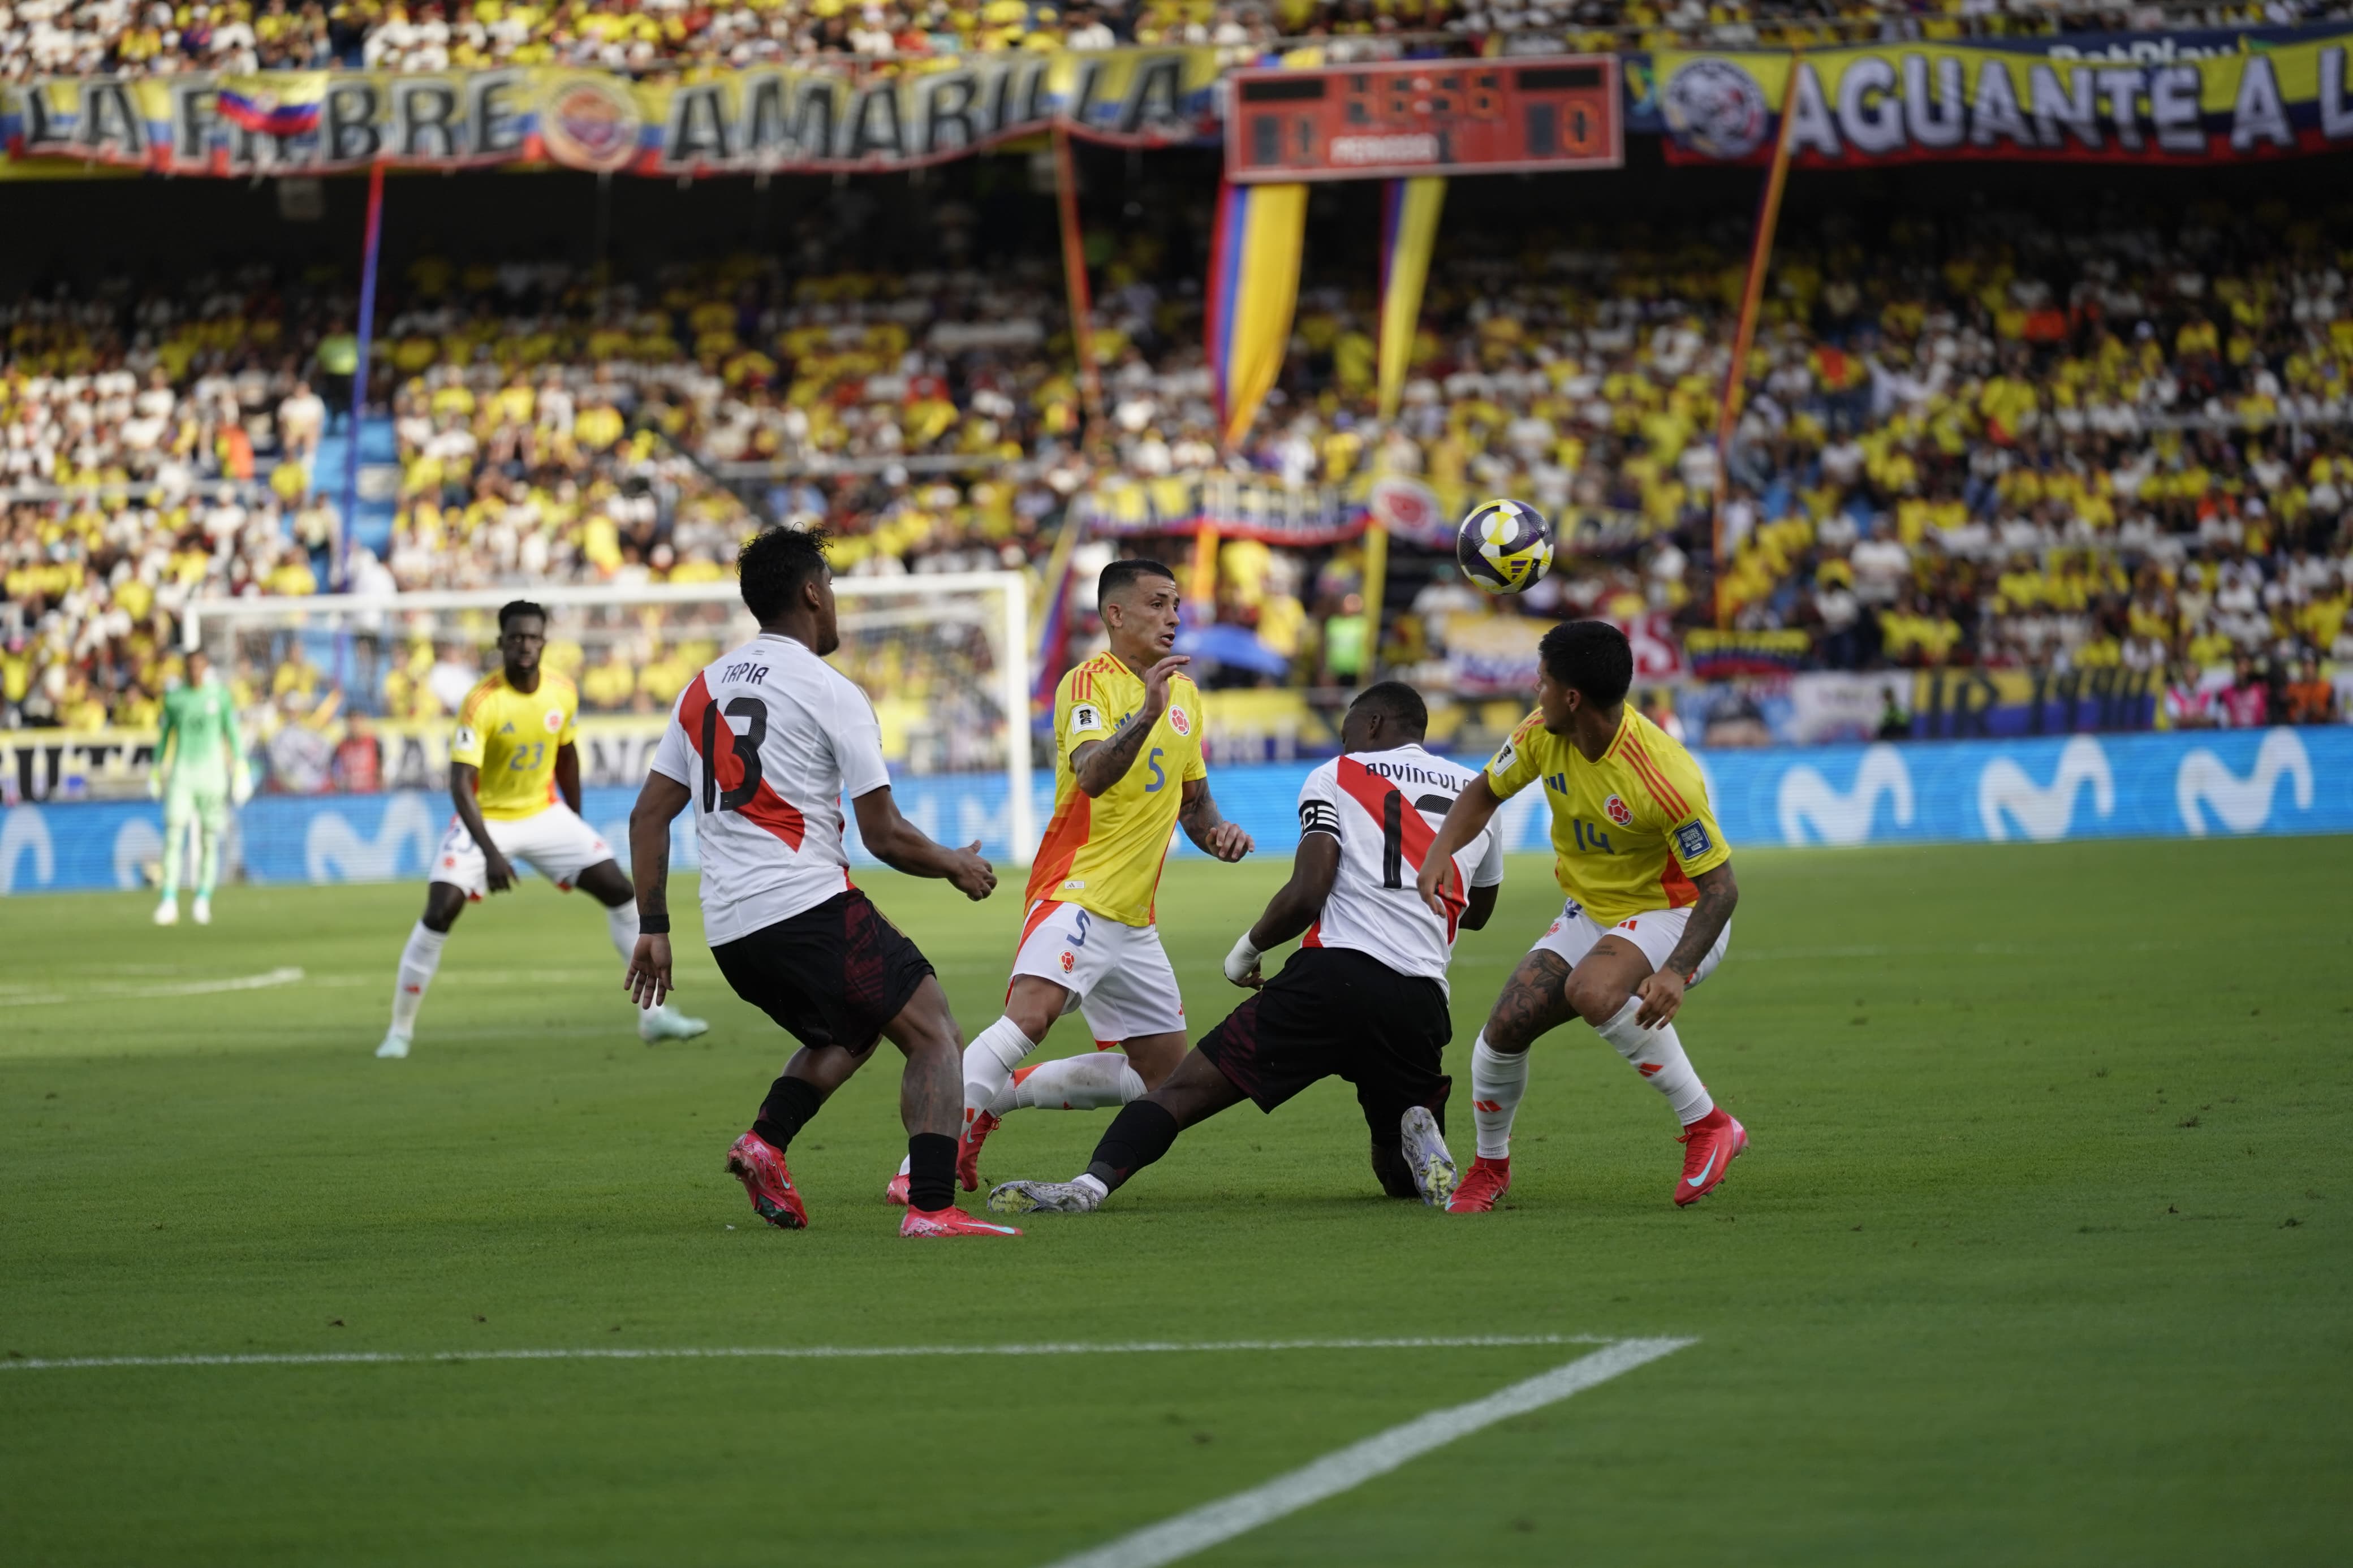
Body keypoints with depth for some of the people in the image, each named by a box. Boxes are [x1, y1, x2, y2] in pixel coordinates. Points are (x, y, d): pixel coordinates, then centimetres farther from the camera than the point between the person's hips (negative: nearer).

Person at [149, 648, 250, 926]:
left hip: (212, 772, 0)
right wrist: (157, 772, 14)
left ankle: (203, 899, 15)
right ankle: (169, 901, -17)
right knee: (174, 831, -12)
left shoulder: (220, 696, 2)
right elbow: (164, 734, 14)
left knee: (209, 836, 2)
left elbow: (233, 733, 4)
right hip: (181, 771, 0)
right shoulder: (174, 697, 6)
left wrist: (240, 769, -2)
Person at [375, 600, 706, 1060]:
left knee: (621, 891, -4)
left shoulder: (563, 693, -7)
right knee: (440, 912, -19)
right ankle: (400, 1030, -5)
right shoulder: (482, 702, -24)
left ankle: (653, 1015, 3)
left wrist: (577, 825, 16)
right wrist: (490, 853, -38)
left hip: (544, 812, 5)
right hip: (486, 819, -5)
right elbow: (460, 784, -28)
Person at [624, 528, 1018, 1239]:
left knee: (845, 1035, 28)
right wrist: (957, 866, 13)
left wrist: (655, 928, 19)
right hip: (806, 907, -7)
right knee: (935, 1034, -2)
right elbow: (886, 838, -5)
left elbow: (648, 816, 14)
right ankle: (931, 1207, -18)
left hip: (727, 929, 7)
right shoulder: (831, 693, -5)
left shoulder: (703, 687, 15)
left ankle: (766, 1139, 3)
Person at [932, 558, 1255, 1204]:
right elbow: (1092, 775, -27)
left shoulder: (1184, 692, 15)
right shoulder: (1089, 683, -9)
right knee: (1031, 1014, -31)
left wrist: (1218, 833, 4)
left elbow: (1192, 799, 25)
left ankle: (996, 1095, 14)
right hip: (1077, 892, -8)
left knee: (1164, 1076, 8)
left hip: (1134, 918, 8)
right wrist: (1145, 715, -42)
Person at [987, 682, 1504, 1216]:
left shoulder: (1336, 777, 10)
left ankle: (1089, 1185, -25)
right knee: (1402, 1177, 22)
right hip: (1422, 1001, 4)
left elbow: (1306, 894, -4)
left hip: (1335, 972, -4)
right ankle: (1420, 1140, -13)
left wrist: (1249, 946, 12)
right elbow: (1478, 914, 37)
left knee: (1185, 1089, -2)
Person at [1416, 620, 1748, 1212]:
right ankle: (1491, 1165, 21)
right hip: (1590, 914, 6)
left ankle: (1707, 1125, -24)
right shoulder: (1542, 735, -12)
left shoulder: (1664, 775, -31)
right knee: (1506, 1026, -8)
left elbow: (1719, 888, -26)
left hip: (1675, 917, -6)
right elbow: (1485, 791, 8)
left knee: (1592, 989, -36)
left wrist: (1675, 973, -39)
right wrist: (1440, 852, -12)